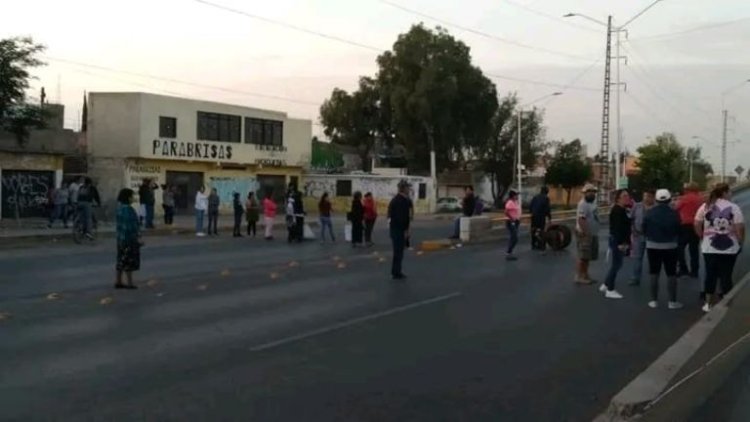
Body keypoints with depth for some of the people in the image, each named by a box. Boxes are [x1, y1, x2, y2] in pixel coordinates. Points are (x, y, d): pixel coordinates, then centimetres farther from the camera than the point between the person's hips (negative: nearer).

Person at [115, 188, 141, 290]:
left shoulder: (120, 207, 10)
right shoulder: (128, 209, -18)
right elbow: (131, 225, -21)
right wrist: (137, 237, -17)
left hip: (121, 237, 9)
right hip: (130, 237, -9)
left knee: (121, 260, 13)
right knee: (129, 260, -3)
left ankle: (118, 282, 17)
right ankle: (130, 283, 2)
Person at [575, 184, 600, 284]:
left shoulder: (592, 203, 14)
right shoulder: (583, 204, -17)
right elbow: (581, 220, -24)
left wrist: (593, 233, 18)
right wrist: (586, 233, -28)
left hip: (593, 234, 10)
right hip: (585, 234, -10)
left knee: (588, 257, 14)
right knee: (583, 257, -6)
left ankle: (585, 275, 21)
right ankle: (579, 277, 0)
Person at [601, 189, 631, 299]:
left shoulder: (622, 210, 15)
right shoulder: (617, 210, -17)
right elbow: (617, 228, -24)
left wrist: (626, 242, 19)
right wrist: (620, 243, -27)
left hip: (621, 241, 10)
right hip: (617, 241, -10)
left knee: (616, 264, 16)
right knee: (616, 264, -4)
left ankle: (606, 285, 26)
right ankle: (610, 290, 3)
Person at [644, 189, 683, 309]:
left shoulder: (650, 212, -6)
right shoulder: (673, 213, -11)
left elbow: (644, 229, -2)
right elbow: (678, 230, -7)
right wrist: (676, 241, 12)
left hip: (652, 246, 1)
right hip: (670, 246, -1)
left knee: (654, 273, 8)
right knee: (671, 274, 5)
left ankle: (654, 300, 9)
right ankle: (673, 301, 5)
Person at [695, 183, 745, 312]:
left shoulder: (705, 206, 1)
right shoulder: (734, 207, -7)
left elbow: (697, 226, 1)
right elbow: (740, 228, -11)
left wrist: (703, 238, 14)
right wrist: (740, 243, 3)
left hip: (709, 248, 2)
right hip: (729, 248, -2)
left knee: (710, 275, 11)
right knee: (726, 276, 5)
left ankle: (709, 304, 16)